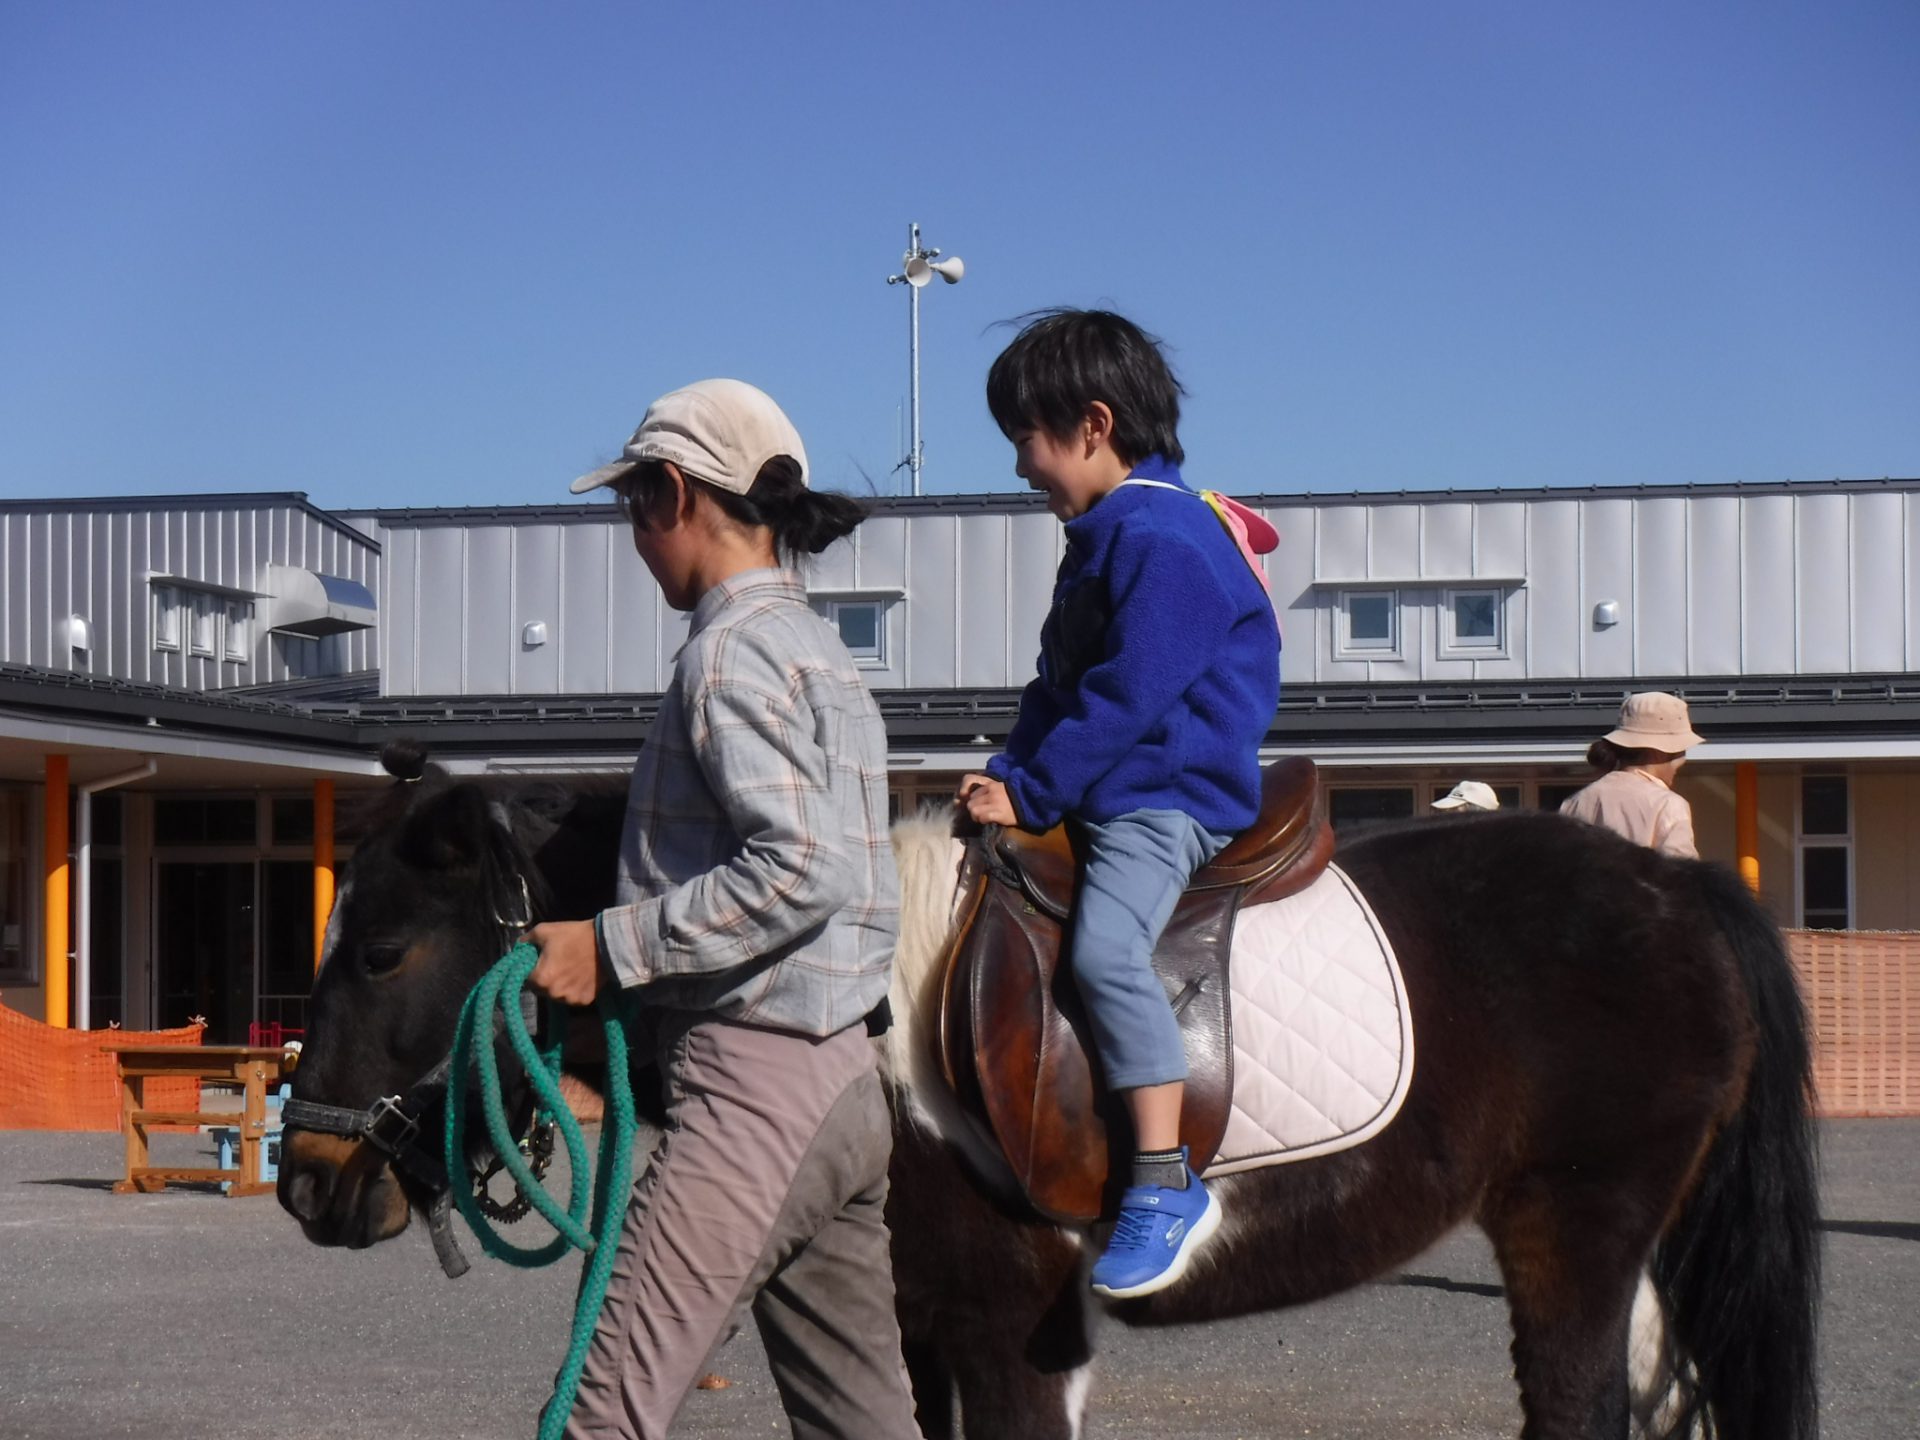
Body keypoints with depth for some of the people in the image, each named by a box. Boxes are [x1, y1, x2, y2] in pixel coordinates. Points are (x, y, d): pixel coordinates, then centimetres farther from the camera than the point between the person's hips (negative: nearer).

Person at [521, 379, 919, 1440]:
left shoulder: (733, 648, -11)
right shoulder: (820, 649, 19)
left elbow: (795, 873, -23)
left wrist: (611, 946, -17)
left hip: (752, 1085, -10)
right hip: (843, 1084, 10)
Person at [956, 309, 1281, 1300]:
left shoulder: (1163, 539, -16)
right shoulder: (1104, 539, 17)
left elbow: (1125, 696, -21)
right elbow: (1060, 682, 20)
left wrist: (1030, 794, -17)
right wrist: (1009, 772, 7)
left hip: (1168, 798, -11)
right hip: (1098, 794, 11)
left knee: (1105, 946, -31)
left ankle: (1167, 1183, -29)